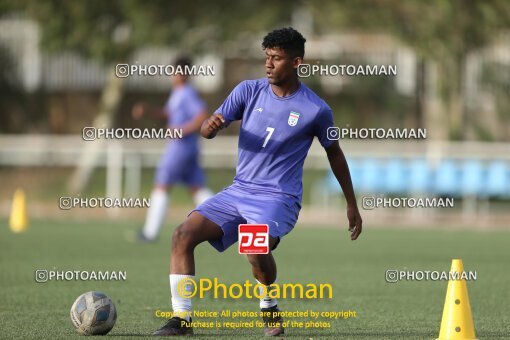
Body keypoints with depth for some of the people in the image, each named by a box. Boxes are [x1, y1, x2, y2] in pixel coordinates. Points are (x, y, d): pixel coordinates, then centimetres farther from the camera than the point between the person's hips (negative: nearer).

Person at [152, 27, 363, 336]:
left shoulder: (316, 110, -5)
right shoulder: (249, 91, 3)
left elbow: (334, 153, 10)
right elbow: (207, 131, 2)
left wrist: (352, 205, 16)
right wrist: (211, 126, -24)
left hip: (279, 198, -5)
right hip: (238, 191, 5)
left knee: (256, 248, -34)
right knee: (184, 234, -15)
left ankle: (270, 308, -3)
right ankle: (182, 319, -12)